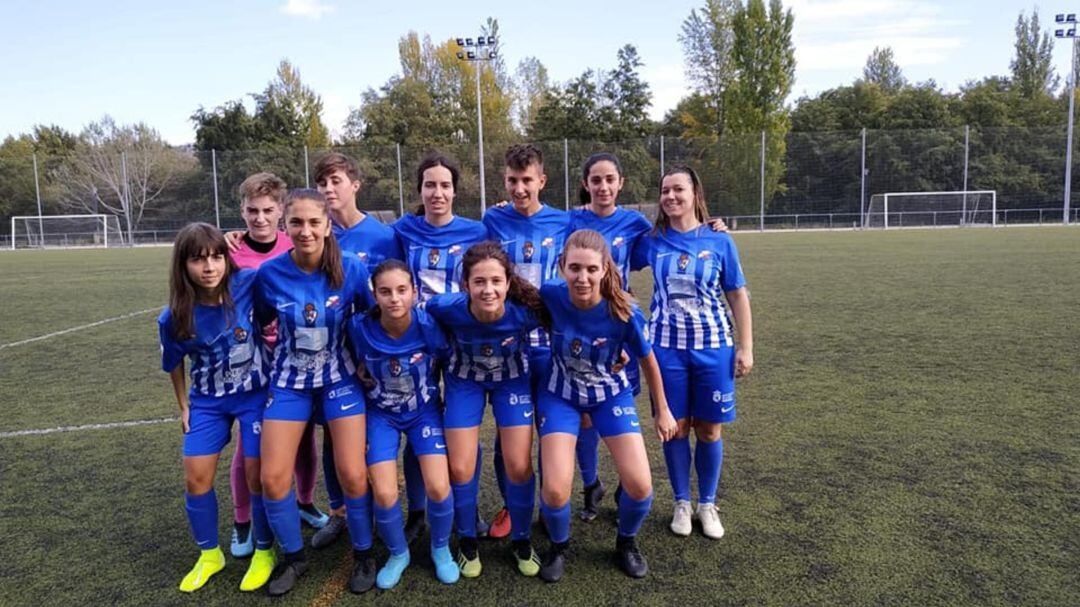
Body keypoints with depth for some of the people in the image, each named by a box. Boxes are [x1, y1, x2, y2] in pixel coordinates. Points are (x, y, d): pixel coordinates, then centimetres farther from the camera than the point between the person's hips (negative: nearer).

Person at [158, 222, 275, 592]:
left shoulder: (248, 284, -23)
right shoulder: (174, 317, -16)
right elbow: (174, 364, 3)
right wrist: (183, 406, 9)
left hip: (256, 395, -2)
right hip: (208, 402, 2)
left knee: (257, 474, 1)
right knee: (196, 478, 5)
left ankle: (264, 551, 24)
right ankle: (209, 555, 29)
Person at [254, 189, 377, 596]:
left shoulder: (351, 268, -17)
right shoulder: (269, 273, -13)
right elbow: (264, 323, 6)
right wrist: (282, 344, -2)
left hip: (340, 379, -1)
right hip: (289, 382, 2)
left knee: (352, 475, -5)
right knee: (273, 478, -1)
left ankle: (364, 555, 20)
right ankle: (293, 557, 25)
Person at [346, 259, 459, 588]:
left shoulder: (429, 326, -24)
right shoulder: (360, 327, -22)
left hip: (425, 411, 0)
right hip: (381, 414, 1)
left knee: (438, 487, -12)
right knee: (384, 494, -9)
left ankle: (441, 548, 19)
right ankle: (398, 553, 22)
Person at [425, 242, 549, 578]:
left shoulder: (526, 309, -34)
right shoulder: (445, 307, -34)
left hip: (513, 379, 0)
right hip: (465, 380, 0)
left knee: (519, 466, -2)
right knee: (460, 469, 0)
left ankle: (521, 541, 25)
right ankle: (467, 542, 26)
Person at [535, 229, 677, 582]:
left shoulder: (624, 311, -27)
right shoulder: (550, 296, -26)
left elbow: (647, 360, -8)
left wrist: (662, 411, 3)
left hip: (611, 394, 0)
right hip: (561, 395, 0)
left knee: (640, 486, -10)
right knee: (555, 490, -14)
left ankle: (626, 543, 24)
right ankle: (558, 546, 20)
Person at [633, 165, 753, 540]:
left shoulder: (719, 241, -2)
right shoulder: (651, 241, 0)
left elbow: (737, 295, 3)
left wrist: (746, 347, 0)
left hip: (713, 347, 0)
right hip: (667, 347, 1)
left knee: (709, 429, 6)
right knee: (675, 428, 6)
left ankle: (708, 504, 26)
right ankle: (681, 503, 25)